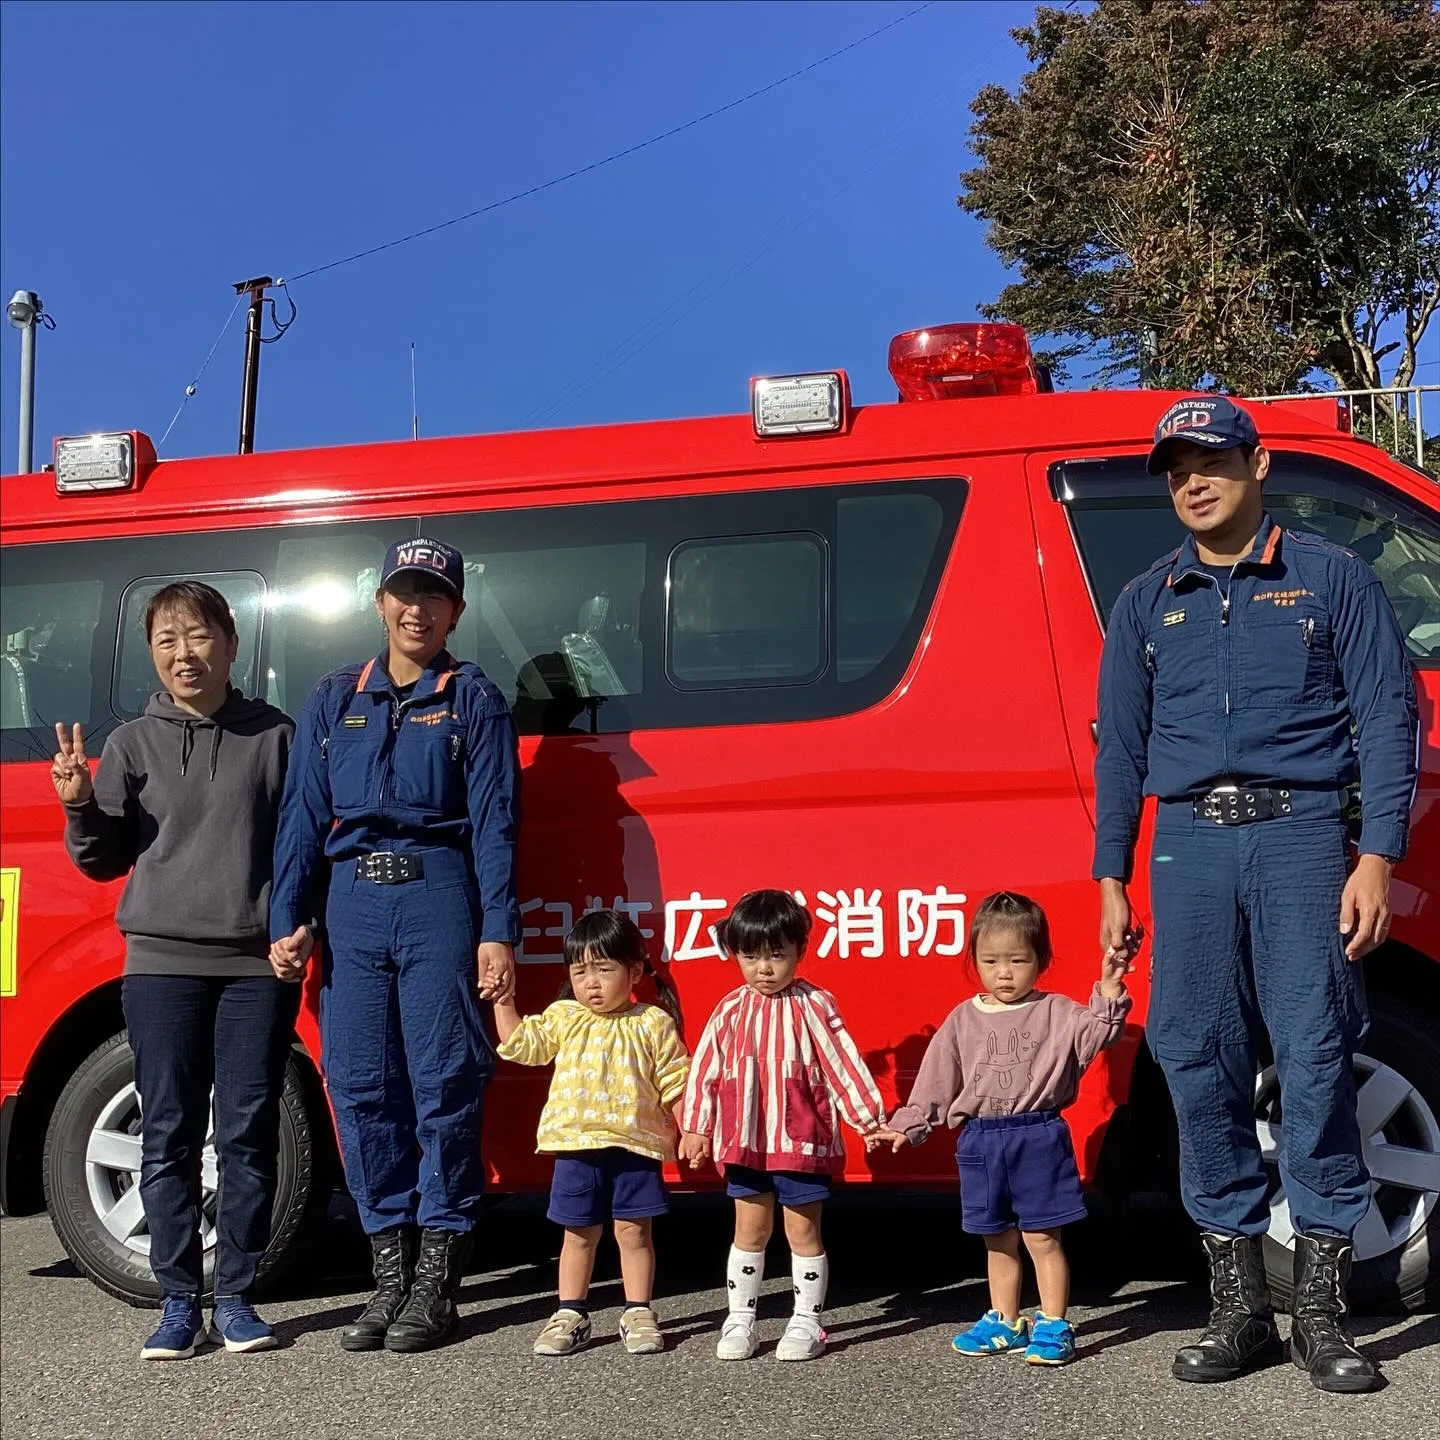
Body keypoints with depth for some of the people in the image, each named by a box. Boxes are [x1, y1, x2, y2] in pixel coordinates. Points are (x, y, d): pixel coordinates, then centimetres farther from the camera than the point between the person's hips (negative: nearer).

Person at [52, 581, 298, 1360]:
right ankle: (178, 1303, 12)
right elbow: (105, 860, 10)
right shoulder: (133, 743, 8)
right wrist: (80, 806, -9)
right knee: (169, 1136, 3)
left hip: (259, 964, -1)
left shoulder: (275, 735, 6)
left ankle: (236, 1297, 14)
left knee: (248, 1134, 3)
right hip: (162, 961, 1)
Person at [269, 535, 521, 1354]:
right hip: (351, 903, 4)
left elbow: (494, 823, -1)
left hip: (439, 897, -3)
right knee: (360, 1087, 3)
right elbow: (304, 817, 13)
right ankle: (391, 1276, 15)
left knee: (444, 1086, -3)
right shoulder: (334, 701, 15)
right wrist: (290, 920, 5)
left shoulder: (474, 699, 5)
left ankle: (437, 1283, 7)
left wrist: (498, 933, -9)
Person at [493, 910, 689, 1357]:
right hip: (576, 1147, 2)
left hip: (635, 1145, -2)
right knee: (578, 1234, 10)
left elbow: (675, 1083, 2)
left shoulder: (653, 1023, -2)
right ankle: (570, 1315, 19)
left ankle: (639, 1314, 16)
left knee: (634, 1232, 5)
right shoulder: (563, 1018, 5)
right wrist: (502, 1000, -3)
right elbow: (520, 1044, 2)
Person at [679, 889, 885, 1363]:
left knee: (803, 1232, 7)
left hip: (802, 1141, -3)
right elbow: (706, 1070, 7)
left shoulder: (814, 1006, -6)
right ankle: (739, 1321, 22)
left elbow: (843, 1064, -6)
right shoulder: (731, 1011, 1)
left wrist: (869, 1119, -7)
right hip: (745, 1142, 3)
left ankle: (806, 1323, 18)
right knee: (749, 1232, 12)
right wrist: (696, 1128, 8)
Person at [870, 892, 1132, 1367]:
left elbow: (1096, 1033, -16)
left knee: (1042, 1236, 1)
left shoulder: (1056, 1012, -1)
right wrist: (907, 1126, 2)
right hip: (981, 1141, 3)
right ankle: (1004, 1322, 27)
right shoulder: (962, 1020, 5)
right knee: (998, 1240, 15)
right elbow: (935, 1081, 7)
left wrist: (1109, 990, -28)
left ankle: (1053, 1324, 12)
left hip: (1040, 1137, -3)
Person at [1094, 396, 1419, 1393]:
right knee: (1198, 1063, 0)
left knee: (1316, 1058, -8)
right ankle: (1240, 1302, 11)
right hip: (1189, 845, 3)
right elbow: (1121, 748, 17)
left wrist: (1378, 857, -9)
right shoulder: (1147, 602, 17)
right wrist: (1112, 880, 11)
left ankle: (1323, 1308, 2)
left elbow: (1389, 718, 2)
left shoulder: (1331, 579, 8)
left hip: (1302, 833, -3)